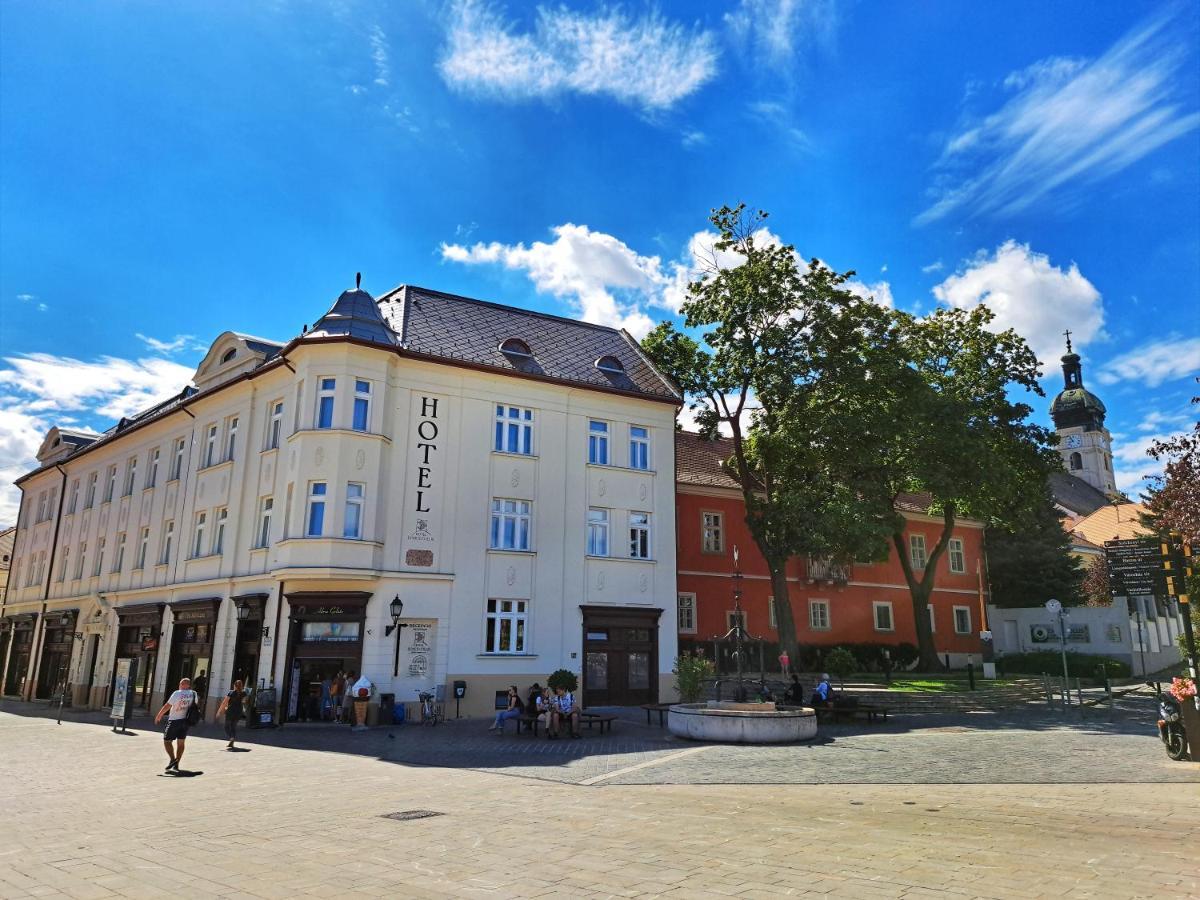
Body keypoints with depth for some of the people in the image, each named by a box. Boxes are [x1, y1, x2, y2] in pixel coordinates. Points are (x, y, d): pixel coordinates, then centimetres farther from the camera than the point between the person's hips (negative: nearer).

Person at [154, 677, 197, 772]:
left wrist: (158, 716, -3)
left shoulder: (177, 693, -13)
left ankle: (173, 759, -9)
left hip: (174, 720, -5)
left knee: (167, 741, 6)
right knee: (180, 742, 12)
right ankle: (176, 764, 14)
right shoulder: (193, 694, 2)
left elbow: (167, 706, -13)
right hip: (186, 721, 5)